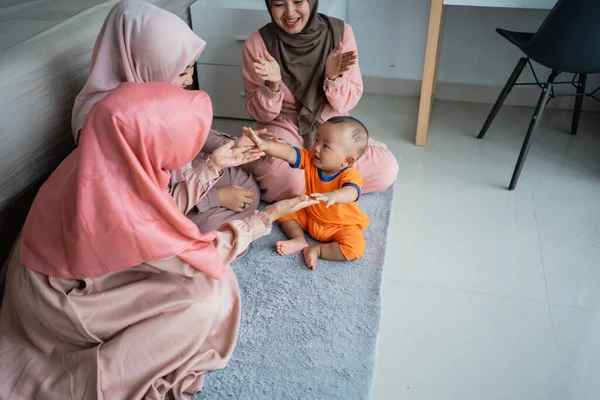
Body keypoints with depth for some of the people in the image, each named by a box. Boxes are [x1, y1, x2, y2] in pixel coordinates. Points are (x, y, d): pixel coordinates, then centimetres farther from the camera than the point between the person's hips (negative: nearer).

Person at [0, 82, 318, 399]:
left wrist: (215, 166, 0)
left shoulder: (108, 158, -17)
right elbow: (201, 257, -22)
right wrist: (268, 216, -13)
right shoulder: (117, 213, -39)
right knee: (207, 294, -16)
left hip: (81, 269, 8)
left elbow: (166, 207, 2)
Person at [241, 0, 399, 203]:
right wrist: (272, 85, -28)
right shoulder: (257, 43, -13)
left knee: (386, 168, -21)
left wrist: (333, 77, -26)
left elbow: (347, 103, -6)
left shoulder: (340, 31, -10)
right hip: (283, 128, -3)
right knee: (286, 179, -36)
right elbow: (260, 114, -9)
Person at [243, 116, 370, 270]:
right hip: (310, 217, 5)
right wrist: (263, 145, -44)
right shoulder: (311, 159, -16)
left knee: (356, 247, -30)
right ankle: (299, 240, -8)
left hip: (342, 226, -5)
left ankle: (317, 250, -12)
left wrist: (333, 196, -78)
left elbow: (352, 192, -55)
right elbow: (289, 153, -27)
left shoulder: (349, 175, -33)